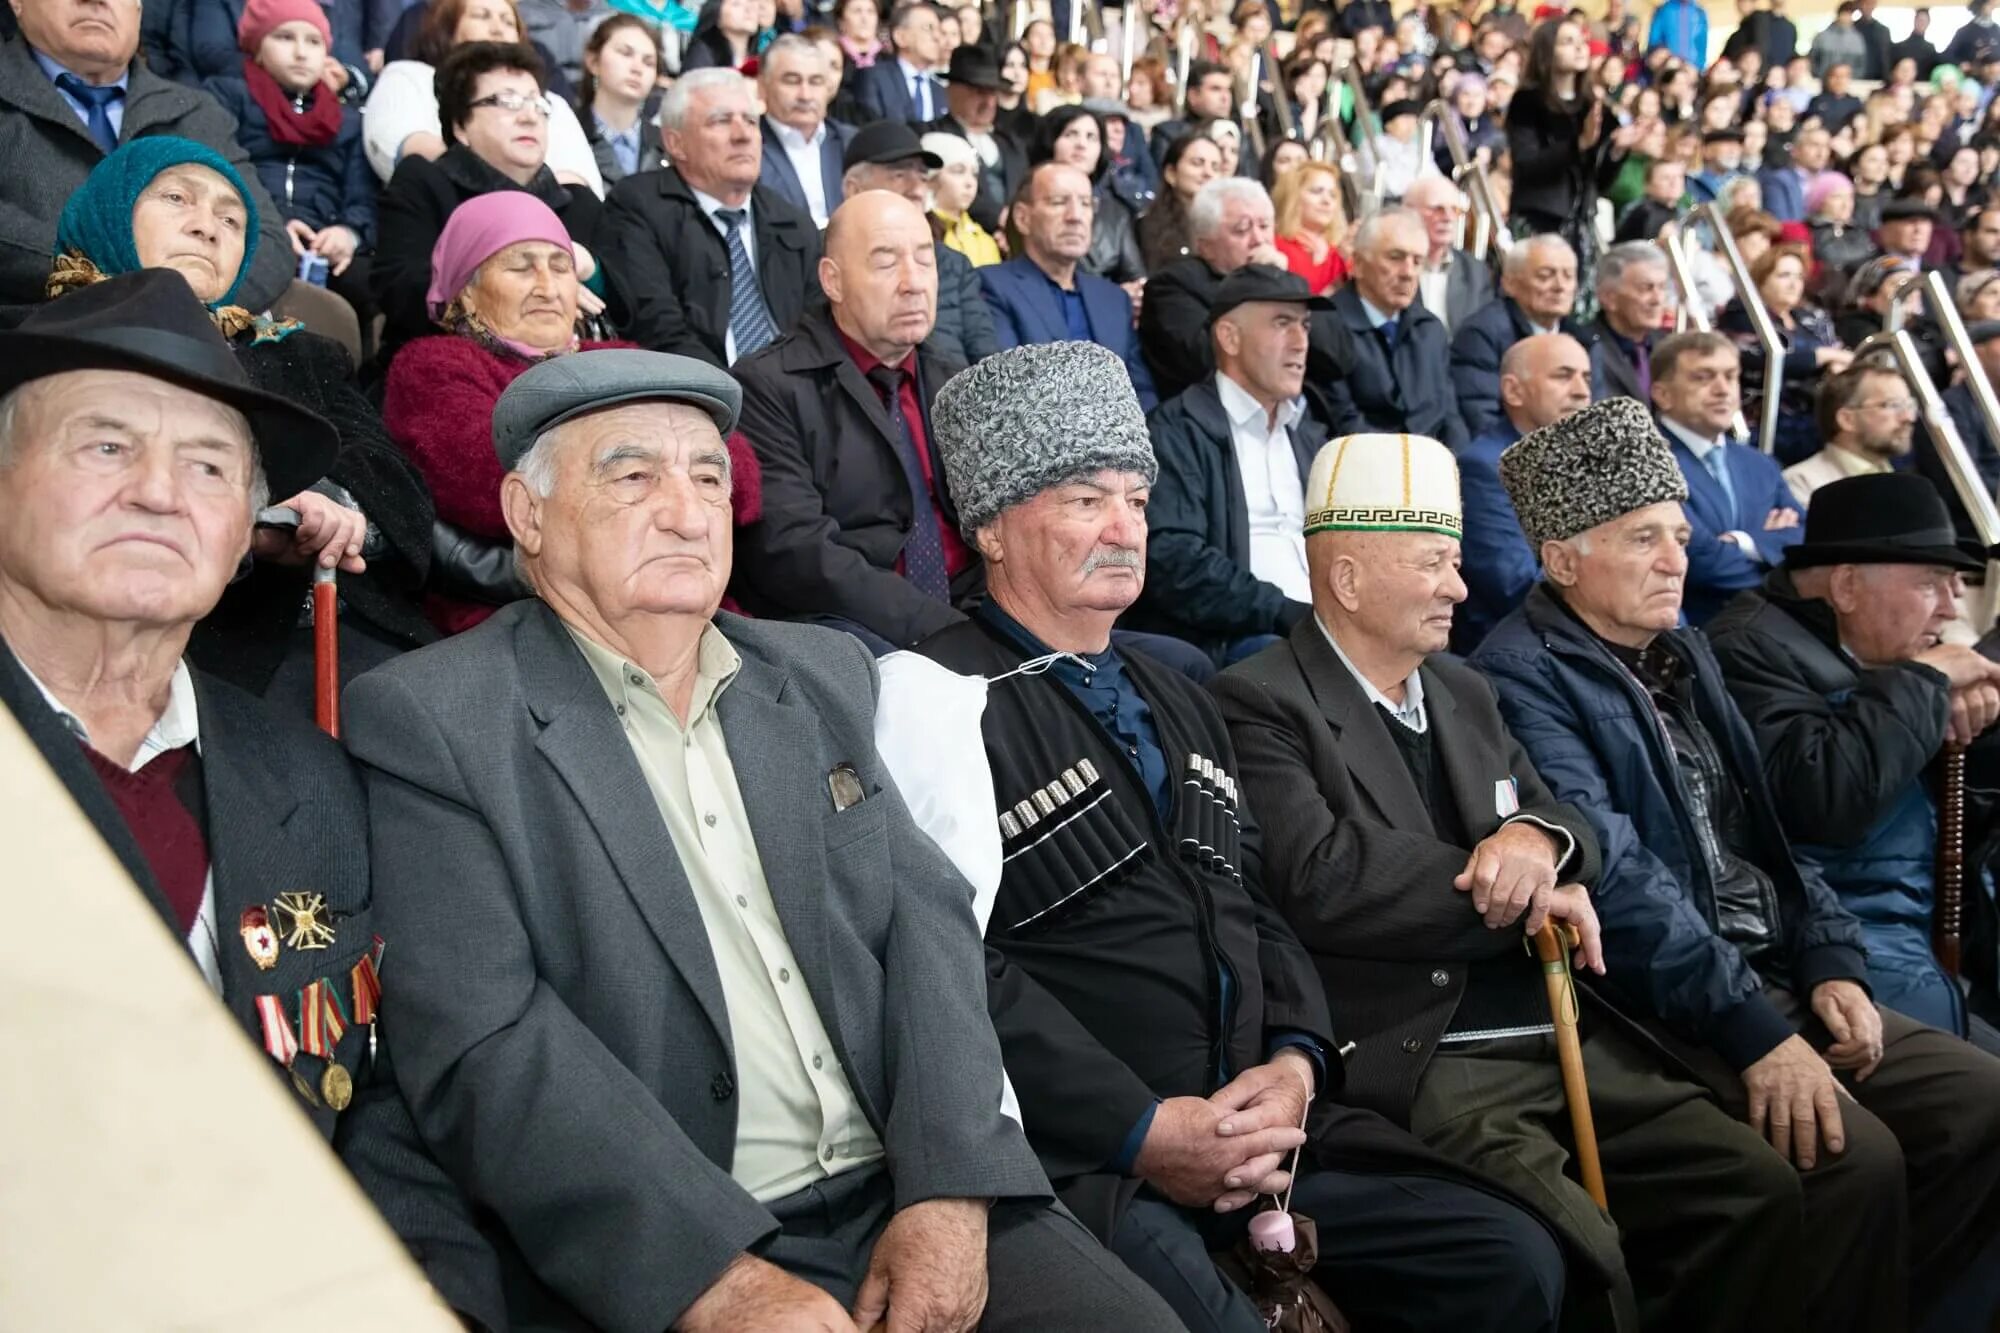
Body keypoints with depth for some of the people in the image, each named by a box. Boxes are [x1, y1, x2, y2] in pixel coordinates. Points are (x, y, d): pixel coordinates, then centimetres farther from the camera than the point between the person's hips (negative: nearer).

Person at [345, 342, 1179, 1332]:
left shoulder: (822, 674, 13)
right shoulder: (428, 723, -4)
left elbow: (924, 915, 6)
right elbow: (481, 1051, -12)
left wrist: (950, 1189, -8)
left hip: (910, 1199, 4)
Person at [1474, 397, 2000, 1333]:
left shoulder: (1684, 655, 16)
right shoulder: (1523, 679, -13)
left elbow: (1763, 827, 18)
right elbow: (1612, 873, -22)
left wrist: (1831, 960, 2)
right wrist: (1753, 1027, -24)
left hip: (1773, 978, 9)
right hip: (1656, 1011, -9)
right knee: (1855, 1155, -24)